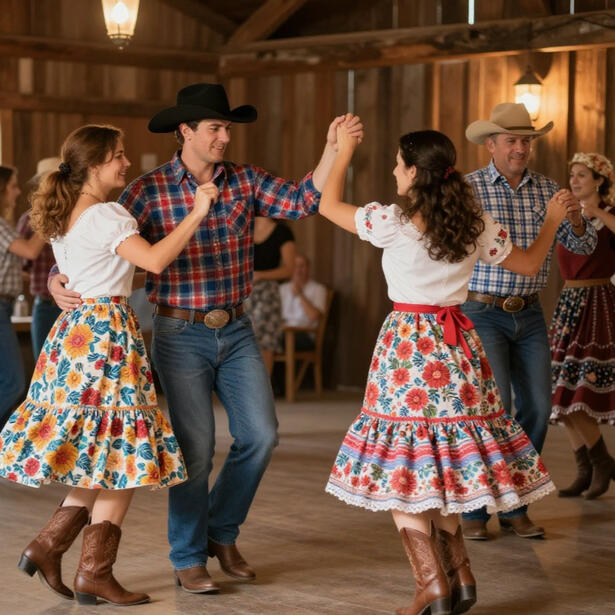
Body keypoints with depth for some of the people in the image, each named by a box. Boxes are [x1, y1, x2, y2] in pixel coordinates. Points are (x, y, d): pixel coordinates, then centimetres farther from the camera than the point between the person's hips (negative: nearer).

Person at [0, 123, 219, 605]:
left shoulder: (64, 217, 15)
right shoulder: (106, 215, -13)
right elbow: (154, 260, -25)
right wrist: (196, 214, -21)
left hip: (75, 330, 9)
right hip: (107, 334, -9)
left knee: (98, 457, 14)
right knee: (124, 455, -4)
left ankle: (47, 547, 10)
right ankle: (95, 574, -1)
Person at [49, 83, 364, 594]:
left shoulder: (245, 181, 3)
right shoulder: (148, 191, -7)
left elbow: (305, 200, -8)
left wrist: (333, 149, -20)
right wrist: (60, 281, -23)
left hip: (236, 330, 4)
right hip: (181, 334, -4)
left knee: (260, 435, 0)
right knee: (196, 446, -4)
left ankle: (221, 532, 24)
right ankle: (189, 558, 14)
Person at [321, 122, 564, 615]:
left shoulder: (393, 222, -11)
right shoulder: (476, 224, 1)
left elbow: (329, 205, 4)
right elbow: (529, 264, 14)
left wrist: (345, 151, 18)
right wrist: (552, 222, 32)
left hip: (408, 346, -5)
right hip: (457, 348, 5)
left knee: (404, 465, 1)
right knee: (444, 460, 15)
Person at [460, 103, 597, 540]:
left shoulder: (548, 190, 6)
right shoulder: (468, 188, -6)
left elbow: (582, 246, 5)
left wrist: (575, 216, -16)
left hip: (530, 314, 5)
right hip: (482, 313, -5)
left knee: (537, 408, 3)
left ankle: (515, 507, 15)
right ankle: (475, 509, 0)